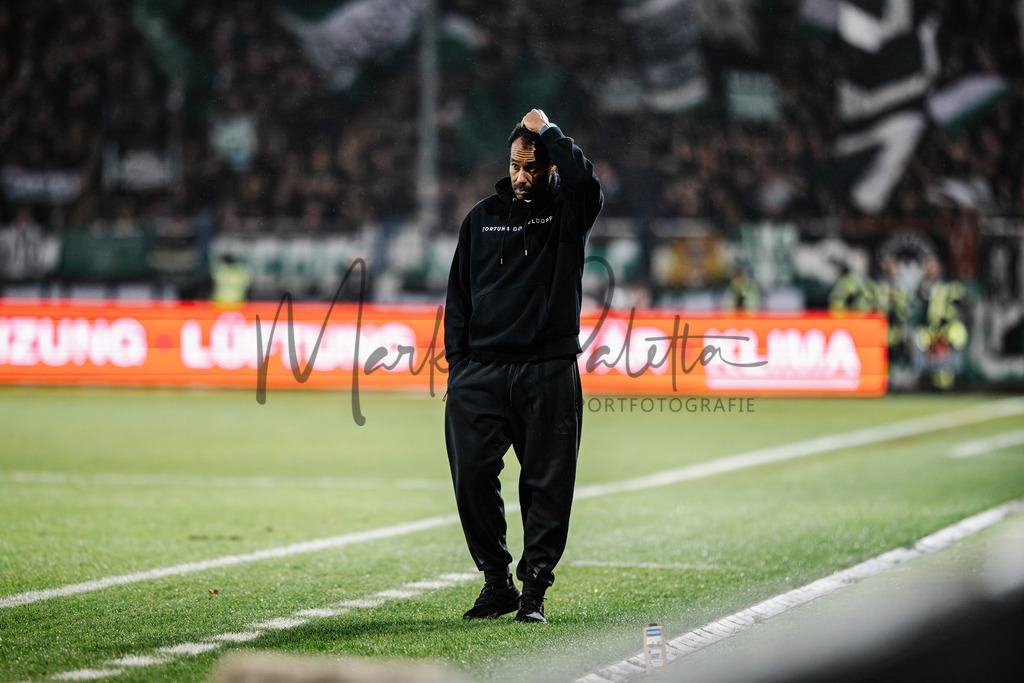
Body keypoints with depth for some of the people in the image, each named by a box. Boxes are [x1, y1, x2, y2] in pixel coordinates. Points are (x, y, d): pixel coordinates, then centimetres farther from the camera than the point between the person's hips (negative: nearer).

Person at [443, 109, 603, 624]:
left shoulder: (566, 211, 5)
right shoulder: (482, 217, 13)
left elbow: (585, 181, -20)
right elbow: (459, 292, 15)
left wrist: (545, 130, -9)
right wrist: (456, 360, 6)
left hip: (549, 373, -2)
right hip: (482, 371, 2)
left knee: (547, 484, -2)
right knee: (472, 475, -5)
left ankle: (534, 589, 7)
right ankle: (496, 582, 9)